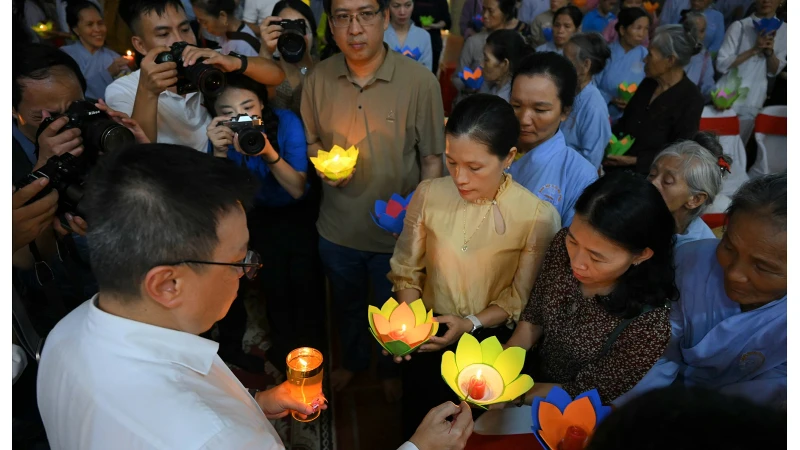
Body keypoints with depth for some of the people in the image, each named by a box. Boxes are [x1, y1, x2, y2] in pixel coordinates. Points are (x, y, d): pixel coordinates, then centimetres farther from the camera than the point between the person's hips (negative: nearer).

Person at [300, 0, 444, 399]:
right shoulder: (317, 80, -10)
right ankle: (353, 359, 58)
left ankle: (390, 368, 54)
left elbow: (431, 161, -12)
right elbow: (311, 141, 5)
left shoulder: (420, 81, -20)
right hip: (337, 227, 3)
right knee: (346, 304, 28)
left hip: (398, 231, -2)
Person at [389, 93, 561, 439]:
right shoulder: (428, 193, -14)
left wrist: (472, 324, -25)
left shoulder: (538, 216, -21)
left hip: (490, 345, -2)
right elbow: (406, 271, -4)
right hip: (428, 337, 2)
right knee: (416, 427, 26)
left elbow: (521, 299, -12)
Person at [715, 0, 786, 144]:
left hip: (751, 104, 3)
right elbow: (721, 64, -14)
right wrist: (754, 50, -21)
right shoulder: (739, 26, -8)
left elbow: (774, 71, 4)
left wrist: (770, 52, -14)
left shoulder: (783, 30, 4)